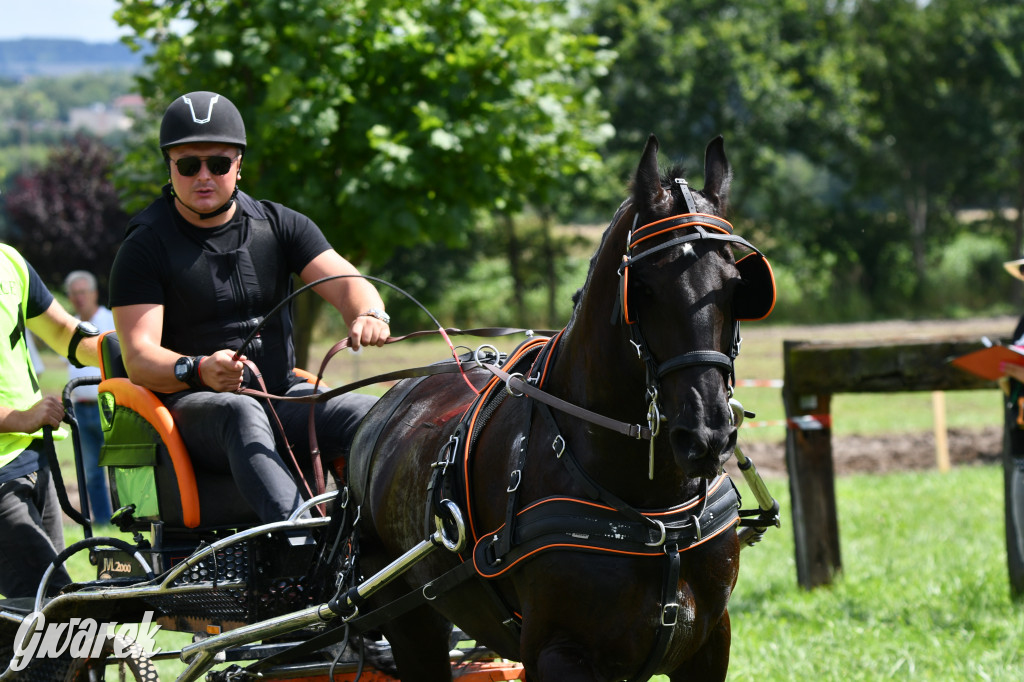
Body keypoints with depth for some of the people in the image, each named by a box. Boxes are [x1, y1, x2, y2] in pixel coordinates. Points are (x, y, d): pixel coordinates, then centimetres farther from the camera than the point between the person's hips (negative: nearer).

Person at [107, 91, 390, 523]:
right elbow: (138, 357, -11)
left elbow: (346, 283, 1)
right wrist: (198, 372, -33)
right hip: (192, 406, -4)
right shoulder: (145, 247, 0)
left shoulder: (279, 225, 12)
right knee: (243, 415, -39)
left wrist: (368, 316, -25)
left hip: (281, 396, 4)